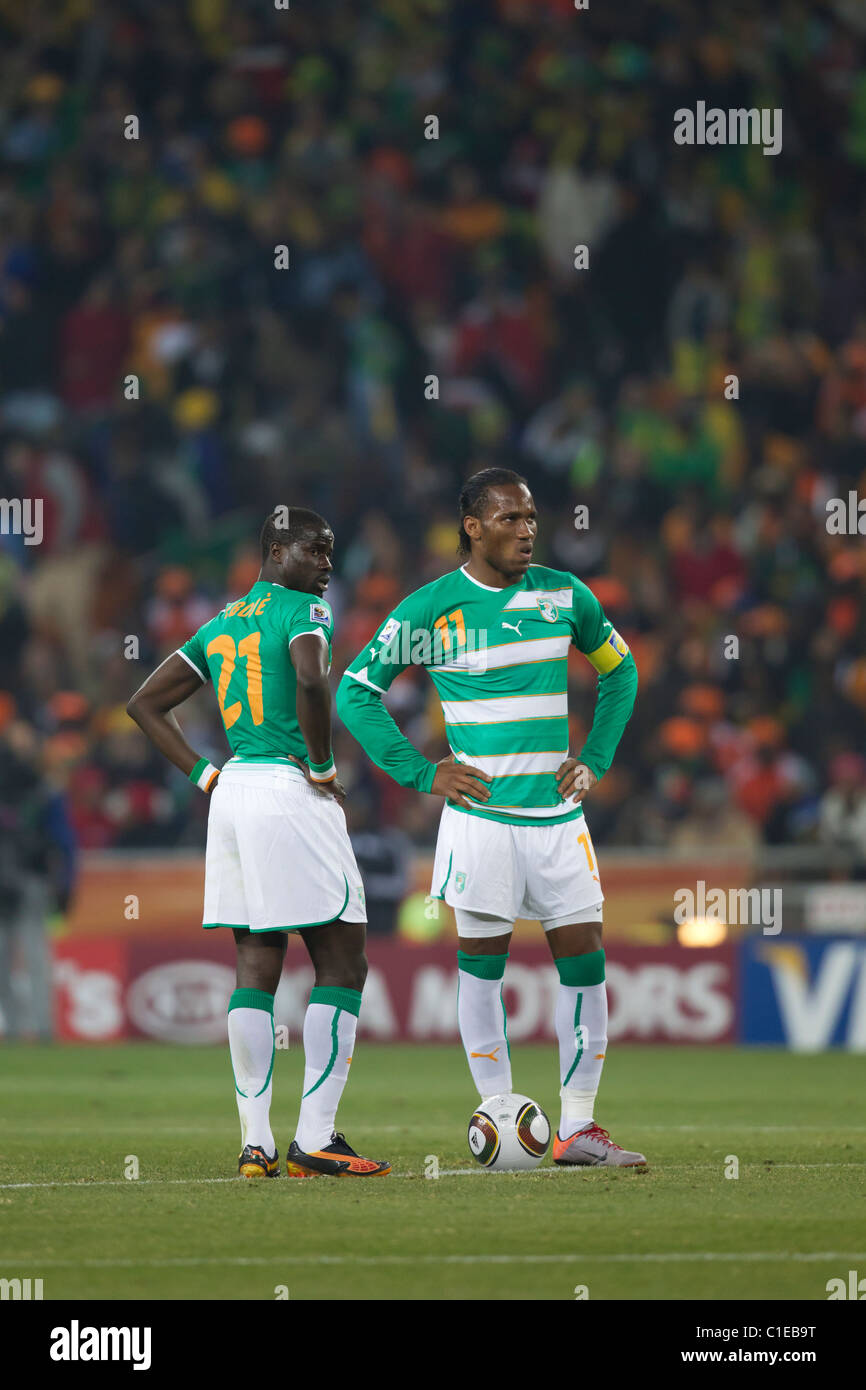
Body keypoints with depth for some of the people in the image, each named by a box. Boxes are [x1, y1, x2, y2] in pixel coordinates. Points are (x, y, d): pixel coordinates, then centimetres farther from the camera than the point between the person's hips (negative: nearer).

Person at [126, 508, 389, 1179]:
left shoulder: (222, 625, 18)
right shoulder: (303, 612, -6)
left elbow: (145, 704, 21)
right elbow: (311, 681, -26)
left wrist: (205, 775, 16)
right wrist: (323, 767, -13)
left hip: (234, 792, 8)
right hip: (291, 795, -8)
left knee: (256, 969, 7)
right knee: (342, 966, -2)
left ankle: (256, 1143, 3)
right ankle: (315, 1138, -9)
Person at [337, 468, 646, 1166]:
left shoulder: (565, 596, 6)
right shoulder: (430, 607, -4)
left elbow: (620, 669, 22)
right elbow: (356, 691, 2)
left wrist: (595, 761, 10)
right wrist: (422, 773, -4)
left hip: (558, 812, 3)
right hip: (481, 814, -3)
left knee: (585, 962, 0)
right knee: (482, 965, 0)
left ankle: (578, 1128, 7)